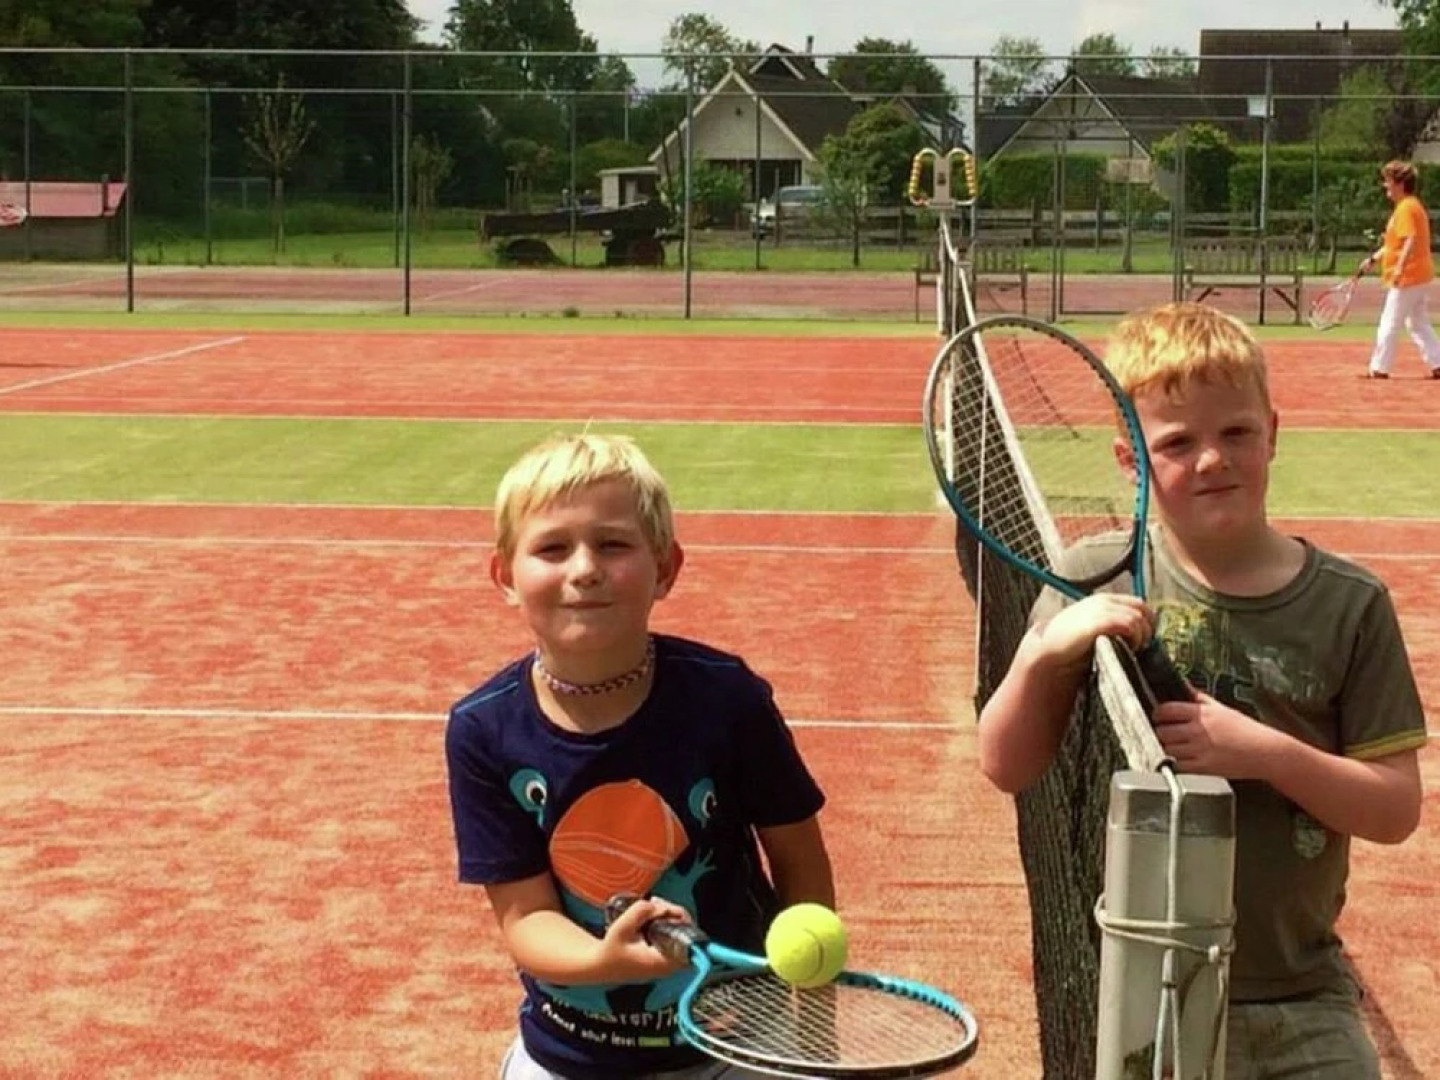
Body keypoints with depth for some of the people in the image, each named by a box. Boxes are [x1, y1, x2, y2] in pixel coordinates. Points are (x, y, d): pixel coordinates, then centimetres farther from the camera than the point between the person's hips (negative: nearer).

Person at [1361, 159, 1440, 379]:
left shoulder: (1406, 208, -16)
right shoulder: (1409, 206, 17)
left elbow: (1411, 240, -27)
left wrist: (1400, 267, -33)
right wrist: (1374, 258, 20)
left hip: (1408, 276, -11)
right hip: (1418, 276, 11)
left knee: (1389, 323, -3)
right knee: (1418, 323, 14)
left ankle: (1379, 368, 2)